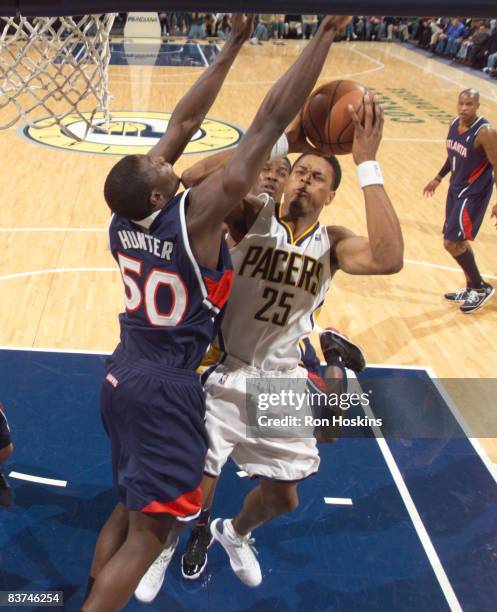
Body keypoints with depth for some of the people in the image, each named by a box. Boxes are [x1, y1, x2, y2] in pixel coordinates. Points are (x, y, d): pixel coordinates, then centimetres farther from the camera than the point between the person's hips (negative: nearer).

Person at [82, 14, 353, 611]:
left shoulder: (123, 218, -5)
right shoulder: (194, 217, -23)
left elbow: (182, 123, 2)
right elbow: (269, 122, -24)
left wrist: (233, 45, 6)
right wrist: (327, 31, -18)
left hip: (122, 377, 8)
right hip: (167, 390, -8)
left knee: (131, 506, 25)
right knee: (149, 532, 7)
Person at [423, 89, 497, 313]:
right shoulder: (454, 124, 2)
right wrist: (438, 179, 25)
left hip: (474, 193, -8)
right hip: (456, 188, 8)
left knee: (452, 242, -10)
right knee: (458, 241, 14)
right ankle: (471, 288, 31)